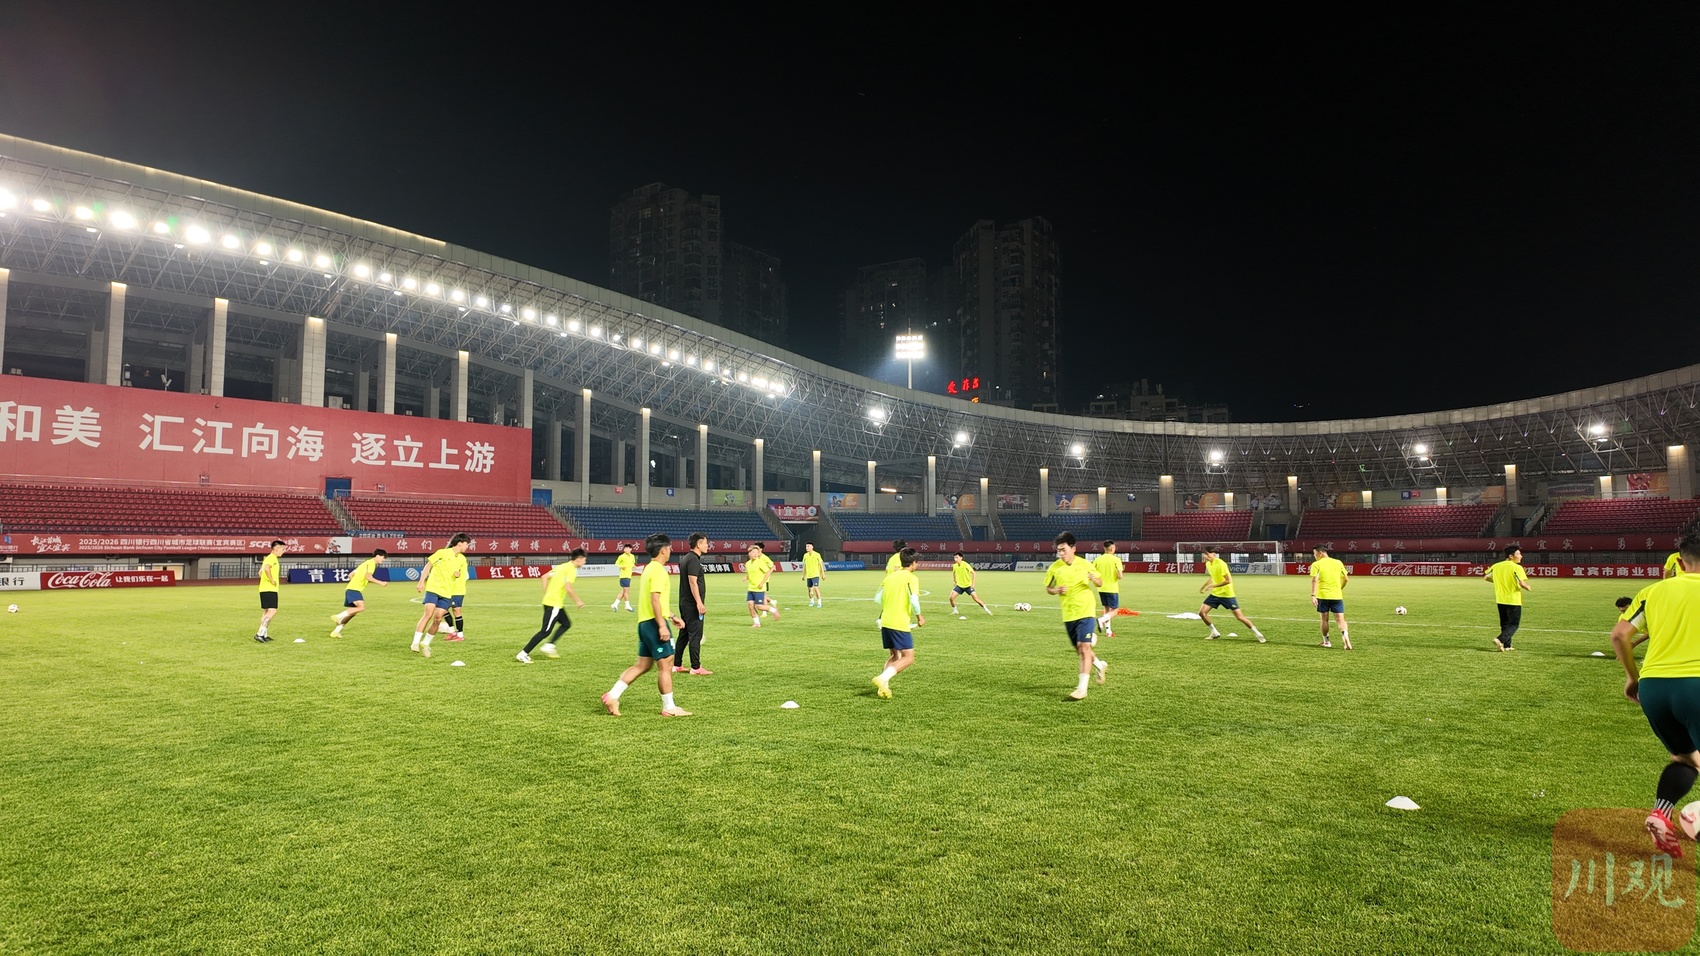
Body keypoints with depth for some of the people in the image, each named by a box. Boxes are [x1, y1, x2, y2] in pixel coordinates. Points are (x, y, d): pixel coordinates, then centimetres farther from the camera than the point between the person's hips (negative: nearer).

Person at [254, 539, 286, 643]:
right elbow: (266, 568, -32)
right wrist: (272, 580, -24)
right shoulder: (272, 558, -12)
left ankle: (263, 635, 21)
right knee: (272, 611, -15)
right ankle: (260, 634, -20)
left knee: (266, 611, 16)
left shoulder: (268, 558, 20)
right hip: (269, 589, -11)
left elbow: (260, 572, 31)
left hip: (265, 589, 11)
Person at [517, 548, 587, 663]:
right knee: (545, 631, -6)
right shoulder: (571, 569, -13)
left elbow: (545, 577, 17)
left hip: (549, 601, 10)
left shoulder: (562, 566, 15)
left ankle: (549, 646, 14)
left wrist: (546, 594, 18)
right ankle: (523, 654, -4)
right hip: (554, 604, -10)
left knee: (566, 624, 19)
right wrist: (577, 601, -11)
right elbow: (568, 588, -24)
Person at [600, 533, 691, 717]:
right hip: (654, 622, -10)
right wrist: (662, 625, -23)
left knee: (642, 665, 14)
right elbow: (655, 599, -22)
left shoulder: (649, 568, 17)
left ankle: (612, 695, 11)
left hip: (645, 622, 10)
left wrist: (671, 617, 26)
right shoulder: (658, 570, -14)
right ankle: (669, 708, 4)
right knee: (666, 666, -2)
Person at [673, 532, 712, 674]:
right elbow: (693, 582, -21)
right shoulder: (693, 559, -15)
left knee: (684, 635, 14)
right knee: (695, 635, -5)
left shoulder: (686, 558, 15)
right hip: (692, 604, -10)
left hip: (684, 603, 10)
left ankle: (677, 665, 20)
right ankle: (696, 667, -2)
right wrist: (699, 603, -22)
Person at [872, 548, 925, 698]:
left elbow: (877, 598, 14)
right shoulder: (911, 578, -7)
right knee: (908, 657, -2)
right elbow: (914, 600, -20)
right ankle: (883, 679, -18)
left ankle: (883, 686, 7)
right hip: (900, 624, -7)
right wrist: (919, 617, -5)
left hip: (885, 622, 7)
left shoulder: (890, 576, 12)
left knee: (895, 655, 20)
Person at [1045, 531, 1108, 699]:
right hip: (1068, 615, 3)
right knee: (1079, 650, 14)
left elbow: (1100, 583, 8)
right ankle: (1100, 664, 45)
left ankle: (1082, 688, -13)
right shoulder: (1055, 567, -2)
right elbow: (1047, 588, 9)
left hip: (1085, 612, -3)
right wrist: (1056, 591, -13)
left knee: (1084, 647, -15)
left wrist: (1095, 579, -15)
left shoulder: (1084, 564, -4)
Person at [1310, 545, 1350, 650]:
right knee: (1340, 619, 1)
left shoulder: (1316, 564, -4)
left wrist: (1313, 595, -20)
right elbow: (1345, 579, 13)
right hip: (1337, 595, 2)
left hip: (1323, 595, -2)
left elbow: (1314, 580, -16)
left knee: (1324, 619, 10)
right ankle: (1345, 636, -23)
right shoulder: (1338, 562, 9)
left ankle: (1326, 641, 19)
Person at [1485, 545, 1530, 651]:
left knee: (1505, 624, 16)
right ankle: (1500, 640, -17)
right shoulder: (1516, 567, -15)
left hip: (1500, 600, 6)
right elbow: (1522, 583, -23)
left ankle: (1506, 645, 17)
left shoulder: (1496, 566, 4)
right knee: (1513, 625, 3)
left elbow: (1486, 577, 12)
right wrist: (1527, 587, -2)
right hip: (1513, 600, -6)